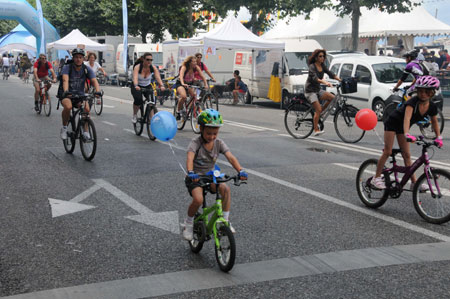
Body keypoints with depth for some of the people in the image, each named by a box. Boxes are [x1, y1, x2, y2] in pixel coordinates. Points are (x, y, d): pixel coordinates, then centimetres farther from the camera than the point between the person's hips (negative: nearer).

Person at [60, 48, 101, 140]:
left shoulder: (86, 69, -4)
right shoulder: (67, 68, -11)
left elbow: (94, 81, -18)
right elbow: (65, 80, -29)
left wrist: (98, 91, -39)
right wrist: (66, 91, -49)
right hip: (67, 95, -2)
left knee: (86, 108, -29)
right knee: (68, 106, -34)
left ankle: (85, 131, -12)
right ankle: (64, 127, -8)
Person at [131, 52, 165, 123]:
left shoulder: (153, 68, -15)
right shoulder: (137, 67, -23)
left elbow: (158, 77, -28)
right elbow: (135, 77, -38)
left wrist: (161, 85, -48)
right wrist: (136, 86, -59)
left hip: (147, 86, 3)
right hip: (137, 87, -3)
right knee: (138, 100, -28)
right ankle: (134, 115, -2)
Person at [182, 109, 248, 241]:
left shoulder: (219, 143, -4)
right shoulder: (196, 142, -16)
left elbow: (231, 157, -16)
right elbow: (190, 158, -34)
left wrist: (240, 171, -34)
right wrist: (190, 173, -53)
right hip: (195, 178, -4)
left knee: (225, 188, -24)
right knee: (198, 199, -30)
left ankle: (225, 220, -11)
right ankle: (188, 224, -3)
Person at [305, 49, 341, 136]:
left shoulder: (322, 66, 6)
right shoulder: (312, 66, -16)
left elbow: (330, 74, 0)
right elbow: (315, 78, -32)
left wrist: (340, 79, -16)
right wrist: (325, 82, -48)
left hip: (318, 90, 7)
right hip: (310, 91, -7)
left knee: (332, 98, -11)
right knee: (318, 109, -18)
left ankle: (318, 114, 3)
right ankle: (316, 130, -11)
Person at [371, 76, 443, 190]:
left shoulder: (432, 107, -12)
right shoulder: (413, 101, -32)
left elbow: (434, 122, 7)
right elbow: (407, 118, -46)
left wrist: (438, 137, -2)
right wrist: (407, 134, -61)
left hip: (402, 127, 6)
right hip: (393, 122, -5)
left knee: (406, 155, 6)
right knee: (388, 152, -8)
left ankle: (414, 182, 10)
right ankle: (376, 178, -1)